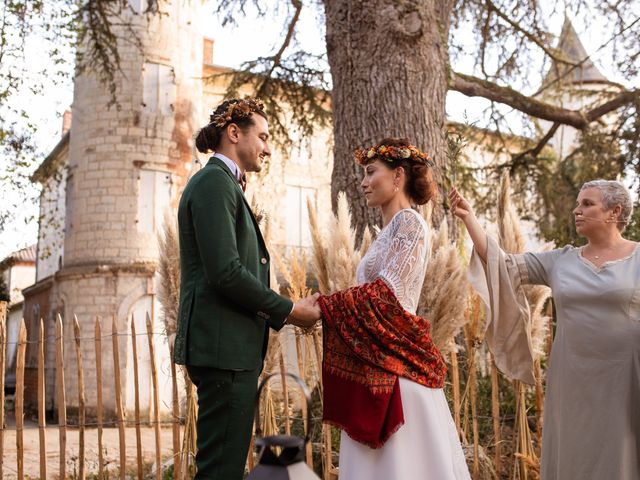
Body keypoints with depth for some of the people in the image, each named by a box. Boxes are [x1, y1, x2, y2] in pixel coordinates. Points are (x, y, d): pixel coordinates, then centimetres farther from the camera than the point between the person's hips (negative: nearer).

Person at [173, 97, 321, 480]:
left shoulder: (223, 184, 23)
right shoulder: (214, 182, -9)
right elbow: (225, 273, -19)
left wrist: (280, 316, 10)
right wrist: (290, 310, -9)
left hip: (232, 348, 11)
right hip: (223, 347, -11)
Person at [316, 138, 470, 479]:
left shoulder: (408, 222, -9)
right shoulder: (390, 229, 18)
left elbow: (388, 293, -19)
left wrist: (323, 307, -14)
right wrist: (325, 308, 9)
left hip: (395, 366, -9)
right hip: (376, 364, 9)